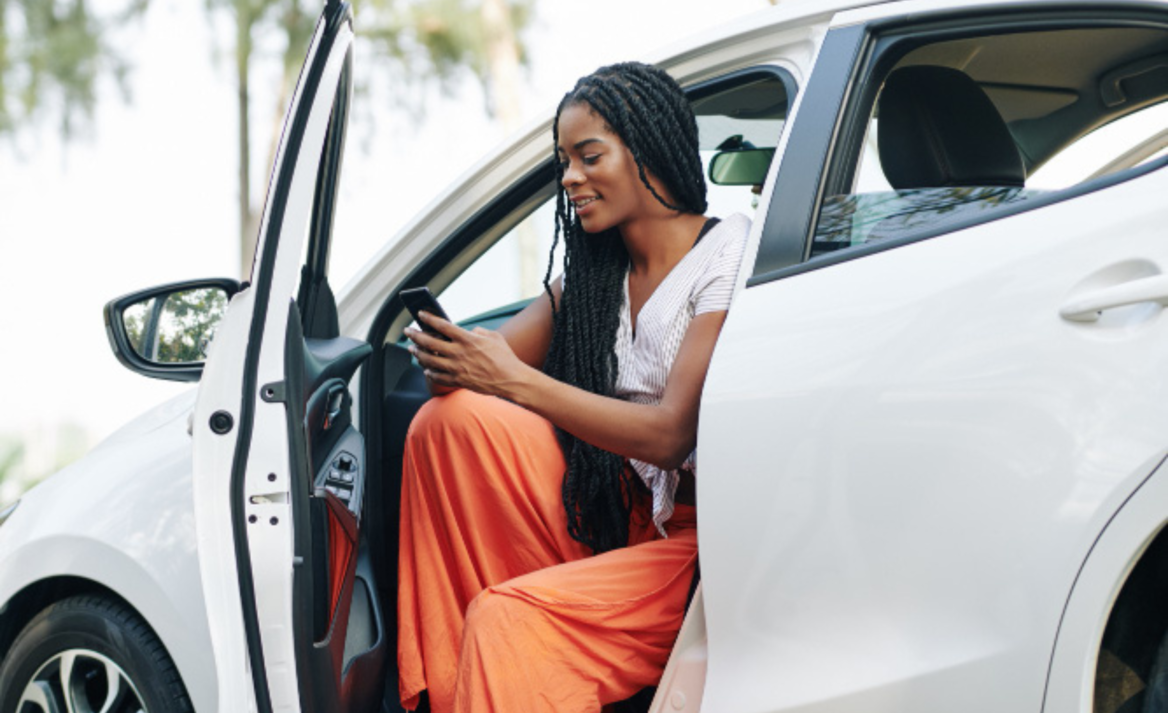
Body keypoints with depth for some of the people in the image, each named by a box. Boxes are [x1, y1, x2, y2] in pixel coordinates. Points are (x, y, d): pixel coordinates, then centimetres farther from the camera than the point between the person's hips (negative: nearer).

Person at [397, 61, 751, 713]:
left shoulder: (730, 256, -10)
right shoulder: (591, 272, 12)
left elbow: (671, 433, -18)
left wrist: (515, 381, -20)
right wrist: (449, 356, -19)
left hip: (705, 538, -7)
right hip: (615, 519, 7)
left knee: (508, 619, -29)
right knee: (453, 417, -14)